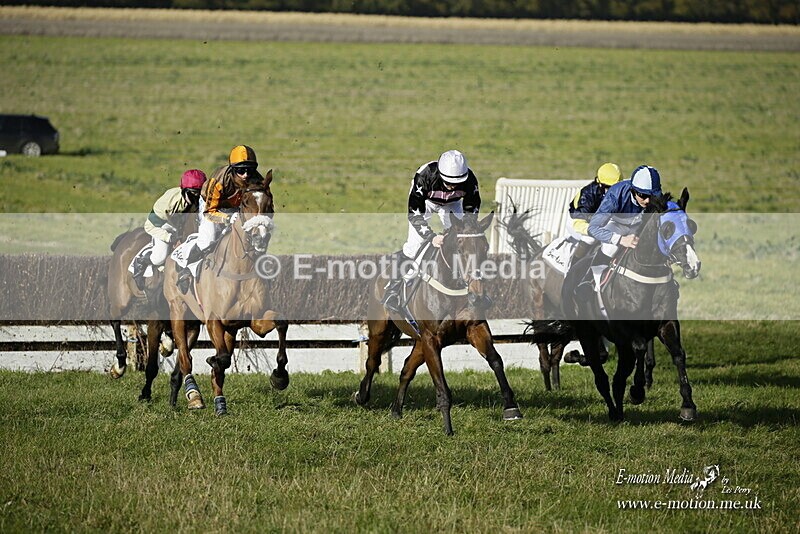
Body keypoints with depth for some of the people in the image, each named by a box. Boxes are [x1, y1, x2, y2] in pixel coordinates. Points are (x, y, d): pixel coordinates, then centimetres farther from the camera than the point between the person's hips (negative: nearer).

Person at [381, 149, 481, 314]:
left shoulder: (469, 180, -33)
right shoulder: (424, 176, -41)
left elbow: (471, 211, -15)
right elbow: (414, 212, -37)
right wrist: (431, 237, -46)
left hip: (452, 204, 3)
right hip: (425, 201, -3)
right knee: (413, 245, -14)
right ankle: (392, 292, -5)